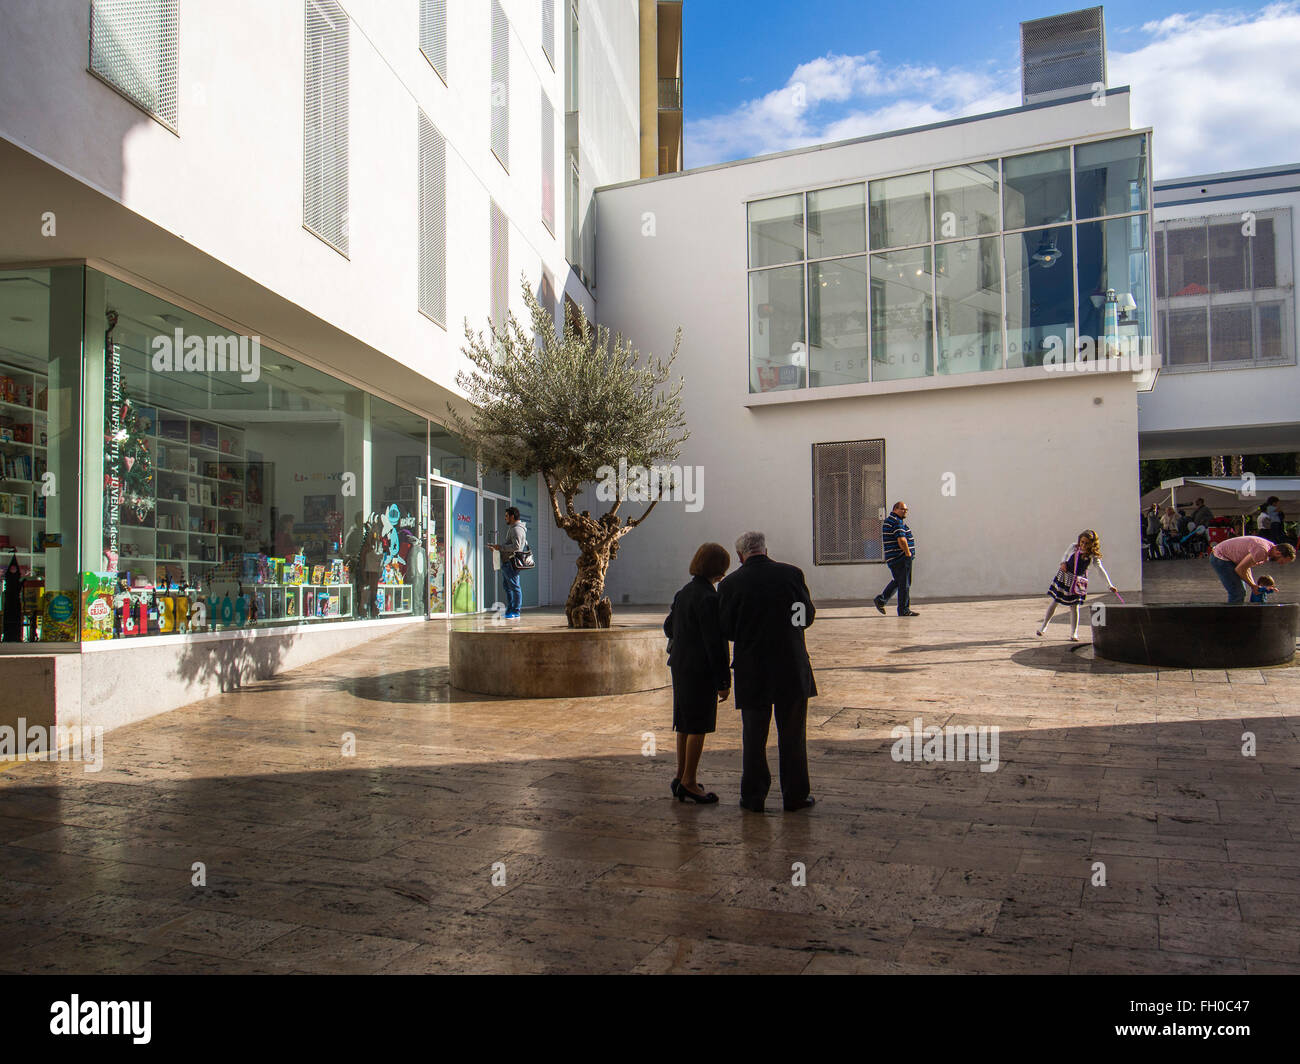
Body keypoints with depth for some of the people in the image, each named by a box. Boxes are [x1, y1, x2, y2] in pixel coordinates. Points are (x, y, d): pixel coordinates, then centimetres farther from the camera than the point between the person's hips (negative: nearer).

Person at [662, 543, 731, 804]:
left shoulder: (683, 593, 8)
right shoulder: (708, 598, -18)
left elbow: (669, 627, 18)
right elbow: (714, 642, -20)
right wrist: (724, 680, -16)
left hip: (680, 665, 9)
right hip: (701, 668, -9)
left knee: (686, 724, 17)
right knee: (698, 726, 1)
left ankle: (681, 777, 27)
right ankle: (688, 783, 8)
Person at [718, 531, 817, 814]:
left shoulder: (730, 584, -7)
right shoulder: (792, 574, -4)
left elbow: (725, 630, -3)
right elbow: (808, 617, 4)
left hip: (752, 671, 0)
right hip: (792, 668, 1)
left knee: (753, 736, 11)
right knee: (792, 735, 11)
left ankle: (753, 796, 17)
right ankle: (795, 795, 17)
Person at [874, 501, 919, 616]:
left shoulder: (887, 521, 18)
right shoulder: (897, 522, -15)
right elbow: (901, 540, -24)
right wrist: (908, 553, -13)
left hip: (893, 558, 10)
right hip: (901, 557, -10)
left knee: (898, 580, 22)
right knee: (904, 583, -4)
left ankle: (881, 599, 22)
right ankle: (904, 610, 0)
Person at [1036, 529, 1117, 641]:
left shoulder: (1093, 556, -13)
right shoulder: (1073, 547, -8)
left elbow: (1101, 570, -17)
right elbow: (1065, 555, 11)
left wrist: (1110, 585, -23)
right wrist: (1063, 563, -11)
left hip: (1078, 582, -1)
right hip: (1064, 577, 1)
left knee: (1074, 607, -1)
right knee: (1054, 602, 8)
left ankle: (1074, 634, 9)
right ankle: (1044, 625, 26)